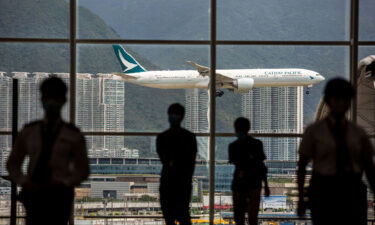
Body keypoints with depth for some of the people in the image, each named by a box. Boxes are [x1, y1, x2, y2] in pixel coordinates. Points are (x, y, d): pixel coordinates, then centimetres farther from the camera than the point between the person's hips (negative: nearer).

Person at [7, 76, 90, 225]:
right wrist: (23, 181, -2)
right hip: (33, 194, 1)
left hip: (60, 195, -1)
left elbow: (82, 170, 9)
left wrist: (64, 183, -10)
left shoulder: (73, 135, 8)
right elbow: (13, 164, 18)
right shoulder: (28, 132, 13)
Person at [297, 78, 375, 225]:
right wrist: (301, 199, -1)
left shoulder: (358, 133, 8)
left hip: (352, 192, 2)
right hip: (324, 192, -2)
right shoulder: (314, 131, 0)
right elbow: (301, 166, 2)